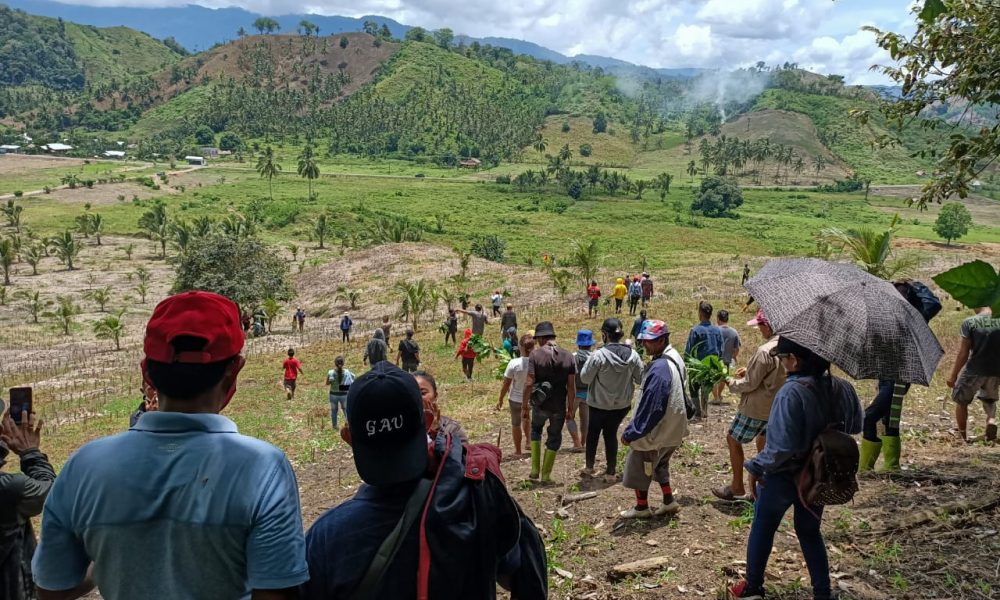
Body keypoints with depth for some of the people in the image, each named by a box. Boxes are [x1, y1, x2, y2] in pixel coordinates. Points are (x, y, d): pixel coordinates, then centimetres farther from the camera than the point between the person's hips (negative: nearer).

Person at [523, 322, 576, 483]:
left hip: (540, 404, -1)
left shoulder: (535, 354, -11)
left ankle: (535, 469, 21)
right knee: (554, 437, 17)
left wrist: (524, 405, -5)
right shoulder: (568, 356, -2)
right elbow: (571, 386, -3)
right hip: (559, 406, 1)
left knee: (536, 429, 25)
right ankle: (546, 475, 24)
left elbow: (529, 383, -15)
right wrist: (570, 407, 7)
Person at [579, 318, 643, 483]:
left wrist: (590, 363, 1)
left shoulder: (598, 356, -24)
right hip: (622, 404, 3)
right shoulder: (633, 355, -11)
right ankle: (611, 472, 21)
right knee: (611, 434, 18)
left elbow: (584, 378, -15)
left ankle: (589, 466, 34)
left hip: (599, 404, -3)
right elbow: (640, 379, -2)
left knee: (593, 433, 20)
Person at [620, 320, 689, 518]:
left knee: (637, 468, 10)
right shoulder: (674, 358, 2)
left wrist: (631, 433, -19)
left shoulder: (659, 368, -30)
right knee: (659, 465, 26)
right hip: (671, 428, 9)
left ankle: (642, 507, 23)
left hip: (654, 431, -9)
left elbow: (651, 407, -28)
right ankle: (669, 502, 33)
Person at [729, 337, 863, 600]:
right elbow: (854, 427, 7)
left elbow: (781, 446, -32)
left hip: (783, 477, -5)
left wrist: (756, 468, -18)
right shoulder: (842, 388, -10)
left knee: (762, 529, 17)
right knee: (810, 531, 25)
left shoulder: (792, 392, -31)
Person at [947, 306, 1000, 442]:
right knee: (989, 399, 28)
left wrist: (953, 375, -2)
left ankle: (962, 436, 20)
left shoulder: (969, 322, -9)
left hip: (974, 371, -3)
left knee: (961, 401, 18)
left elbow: (963, 353, -9)